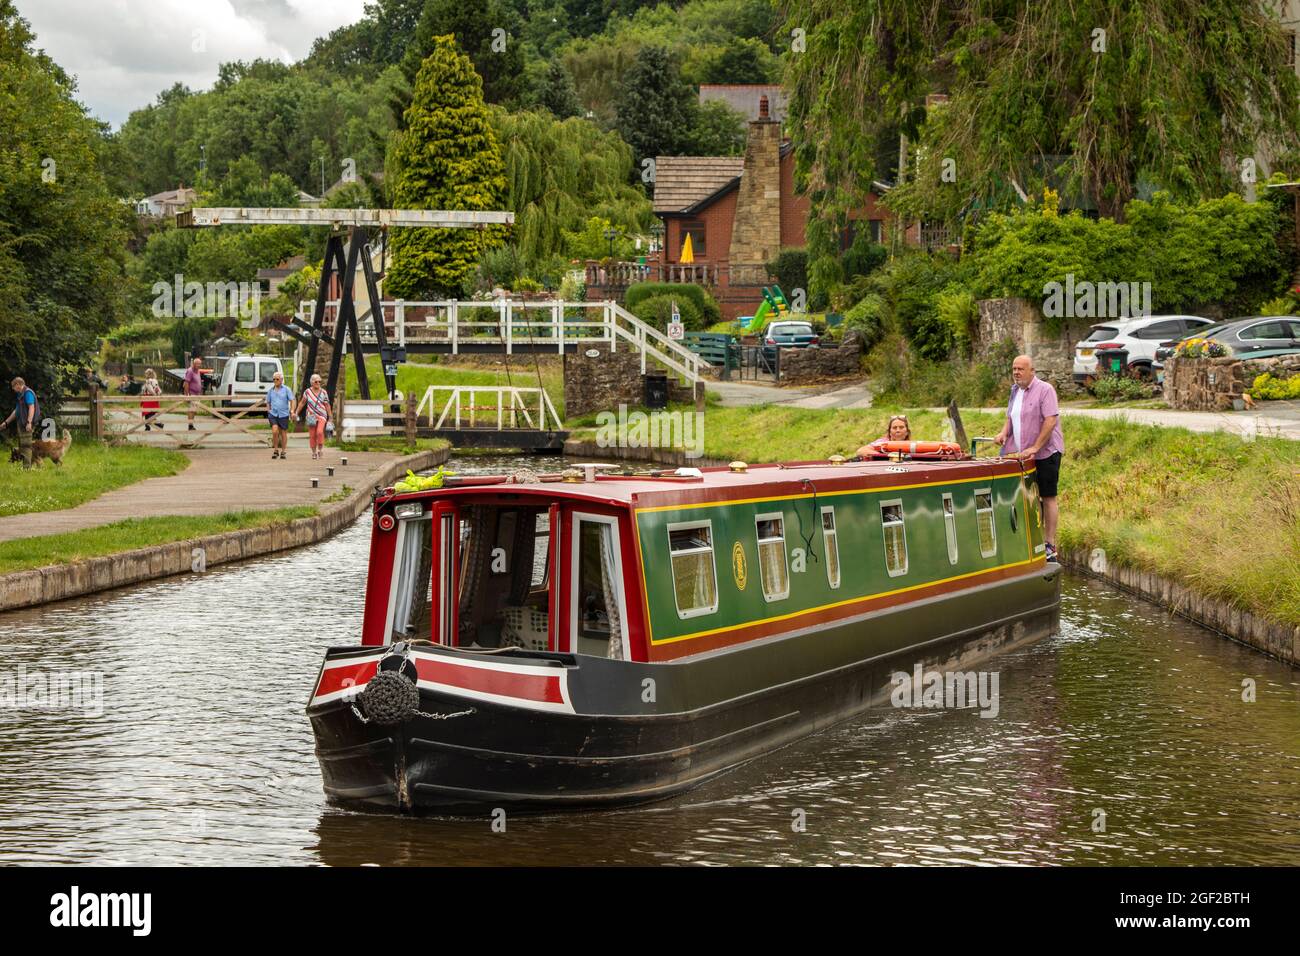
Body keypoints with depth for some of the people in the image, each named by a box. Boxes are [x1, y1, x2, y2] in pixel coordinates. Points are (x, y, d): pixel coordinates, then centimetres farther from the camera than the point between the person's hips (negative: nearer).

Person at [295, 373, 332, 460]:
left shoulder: (323, 392, 0)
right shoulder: (307, 392, 0)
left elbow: (327, 405, 5)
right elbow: (302, 403, 9)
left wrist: (330, 417, 4)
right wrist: (296, 413, 6)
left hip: (322, 415, -1)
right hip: (311, 416, 1)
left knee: (320, 432, -21)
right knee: (312, 435, 0)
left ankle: (320, 448, 1)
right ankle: (314, 452, 15)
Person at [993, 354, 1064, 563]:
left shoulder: (1045, 390, -11)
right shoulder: (1015, 391, 13)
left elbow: (1050, 421, -18)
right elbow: (1011, 417, 25)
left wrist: (1035, 448, -21)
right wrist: (1004, 432, 3)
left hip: (1045, 453, -7)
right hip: (1021, 455, 7)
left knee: (1047, 497, -2)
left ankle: (1050, 546, 1)